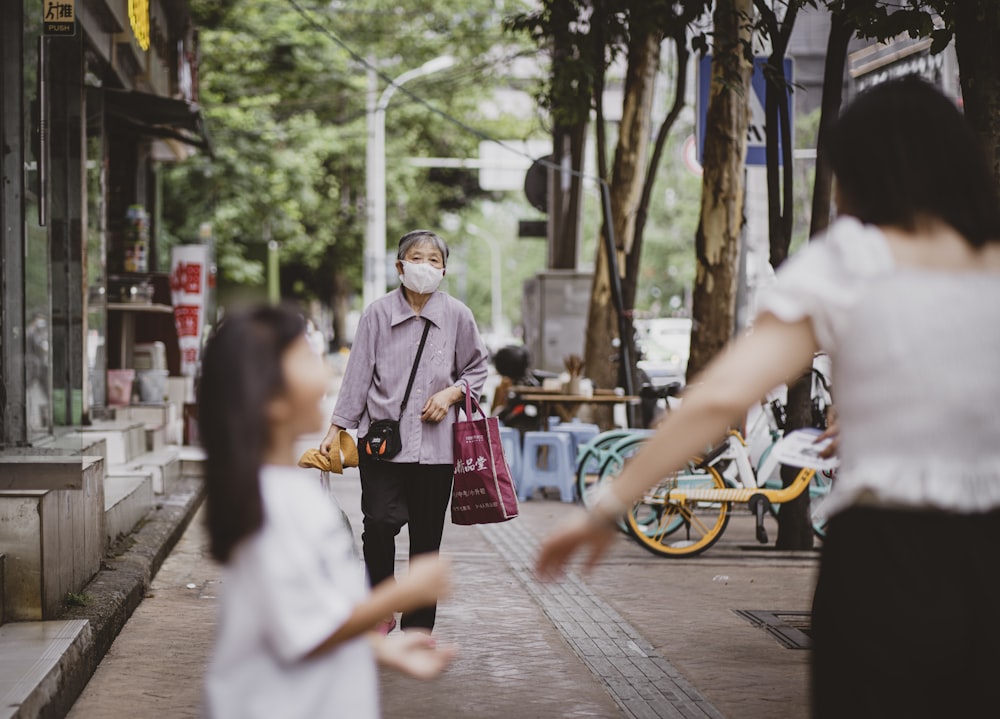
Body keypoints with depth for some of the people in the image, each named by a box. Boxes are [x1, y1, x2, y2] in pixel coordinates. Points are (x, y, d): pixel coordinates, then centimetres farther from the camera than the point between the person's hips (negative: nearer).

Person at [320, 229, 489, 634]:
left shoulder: (457, 316, 3)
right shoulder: (377, 313, 1)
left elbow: (476, 368, 15)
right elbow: (358, 373, 4)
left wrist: (451, 393, -4)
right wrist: (336, 428, 3)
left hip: (435, 444, 1)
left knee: (426, 536, 4)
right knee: (380, 522, -14)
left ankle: (418, 624, 17)